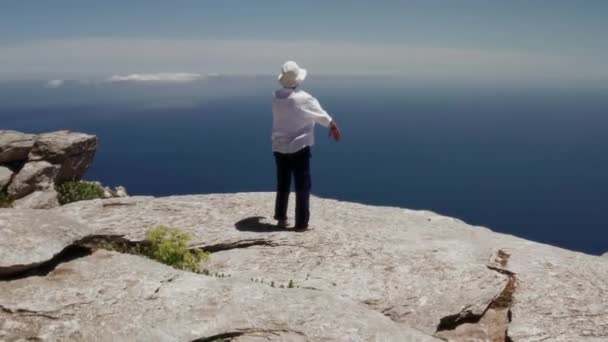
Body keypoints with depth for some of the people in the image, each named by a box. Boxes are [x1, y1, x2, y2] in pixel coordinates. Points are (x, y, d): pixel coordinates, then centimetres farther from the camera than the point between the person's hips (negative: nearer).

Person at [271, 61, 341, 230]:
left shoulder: (276, 96, -1)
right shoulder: (304, 98, -16)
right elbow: (321, 115, -2)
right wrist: (334, 127, 17)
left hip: (279, 147, 5)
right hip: (298, 148, -5)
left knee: (283, 184, 16)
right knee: (302, 186, 3)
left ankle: (280, 218, 23)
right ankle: (301, 223, 4)